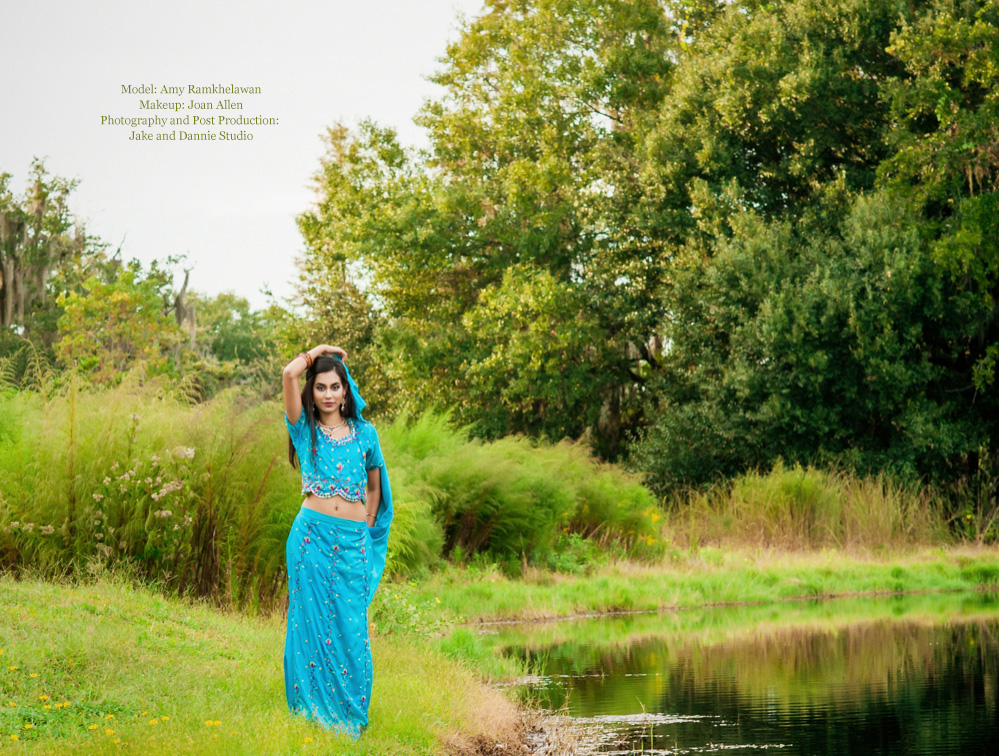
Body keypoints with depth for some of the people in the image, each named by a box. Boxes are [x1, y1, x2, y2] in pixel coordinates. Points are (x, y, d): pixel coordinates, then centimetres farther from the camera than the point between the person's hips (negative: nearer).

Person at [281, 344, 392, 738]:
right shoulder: (304, 429, 4)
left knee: (351, 627, 2)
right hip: (312, 536, -1)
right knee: (313, 623, 0)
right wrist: (316, 352, 5)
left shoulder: (365, 432, 11)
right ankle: (313, 717, 9)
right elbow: (289, 373, -10)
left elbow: (375, 487, 21)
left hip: (353, 543, 2)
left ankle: (350, 718, 12)